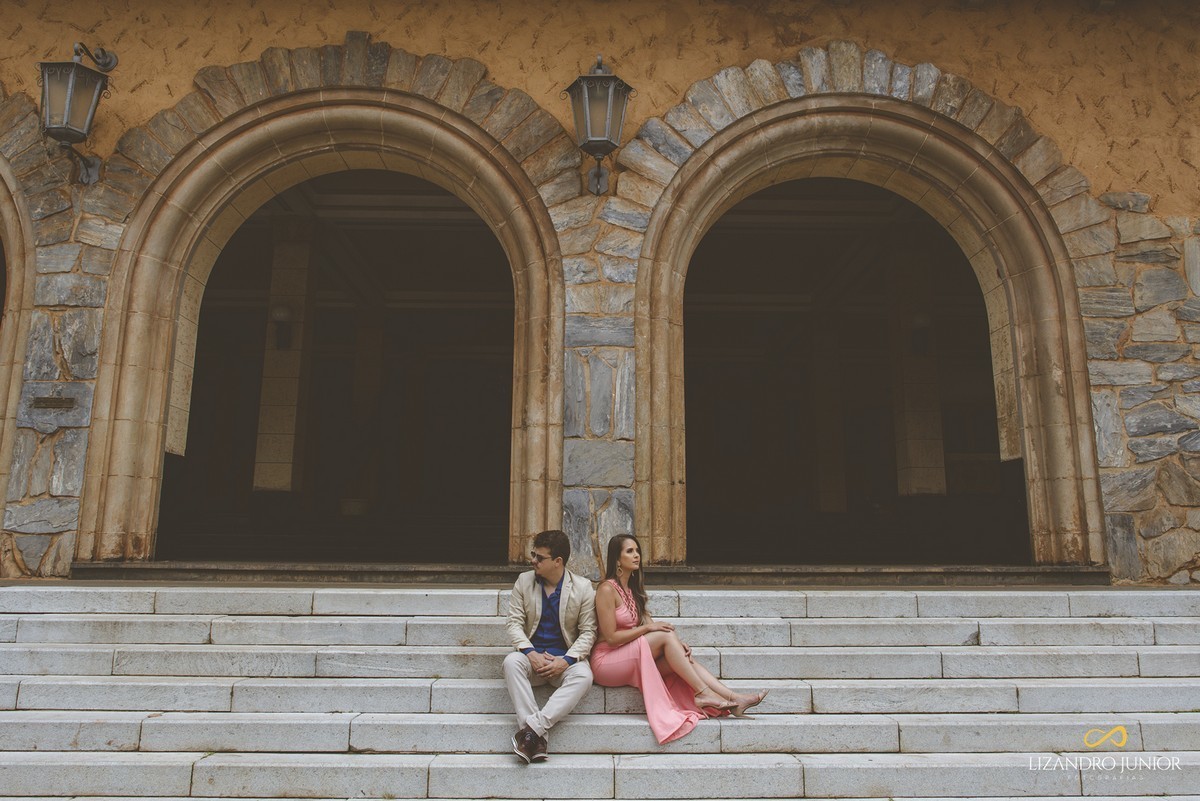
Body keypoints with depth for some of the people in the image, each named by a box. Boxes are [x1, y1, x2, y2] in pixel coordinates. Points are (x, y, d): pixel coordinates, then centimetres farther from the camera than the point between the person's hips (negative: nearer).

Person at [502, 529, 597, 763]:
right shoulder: (524, 581, 5)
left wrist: (566, 661, -18)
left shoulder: (583, 587, -1)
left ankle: (533, 727, -37)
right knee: (511, 661, -32)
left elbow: (588, 632, -2)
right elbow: (515, 622, 1)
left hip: (564, 658, -1)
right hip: (532, 654, 2)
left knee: (583, 676, -34)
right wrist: (531, 653, -17)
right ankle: (537, 736, -37)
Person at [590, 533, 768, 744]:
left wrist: (675, 643, -10)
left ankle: (733, 698, -22)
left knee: (683, 657, -14)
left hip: (631, 659, 8)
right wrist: (647, 628, -15)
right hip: (606, 660, -8)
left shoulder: (632, 589, 15)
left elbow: (650, 626, 7)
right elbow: (611, 637, -17)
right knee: (665, 636, -25)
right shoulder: (607, 589, -13)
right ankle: (702, 693, -23)